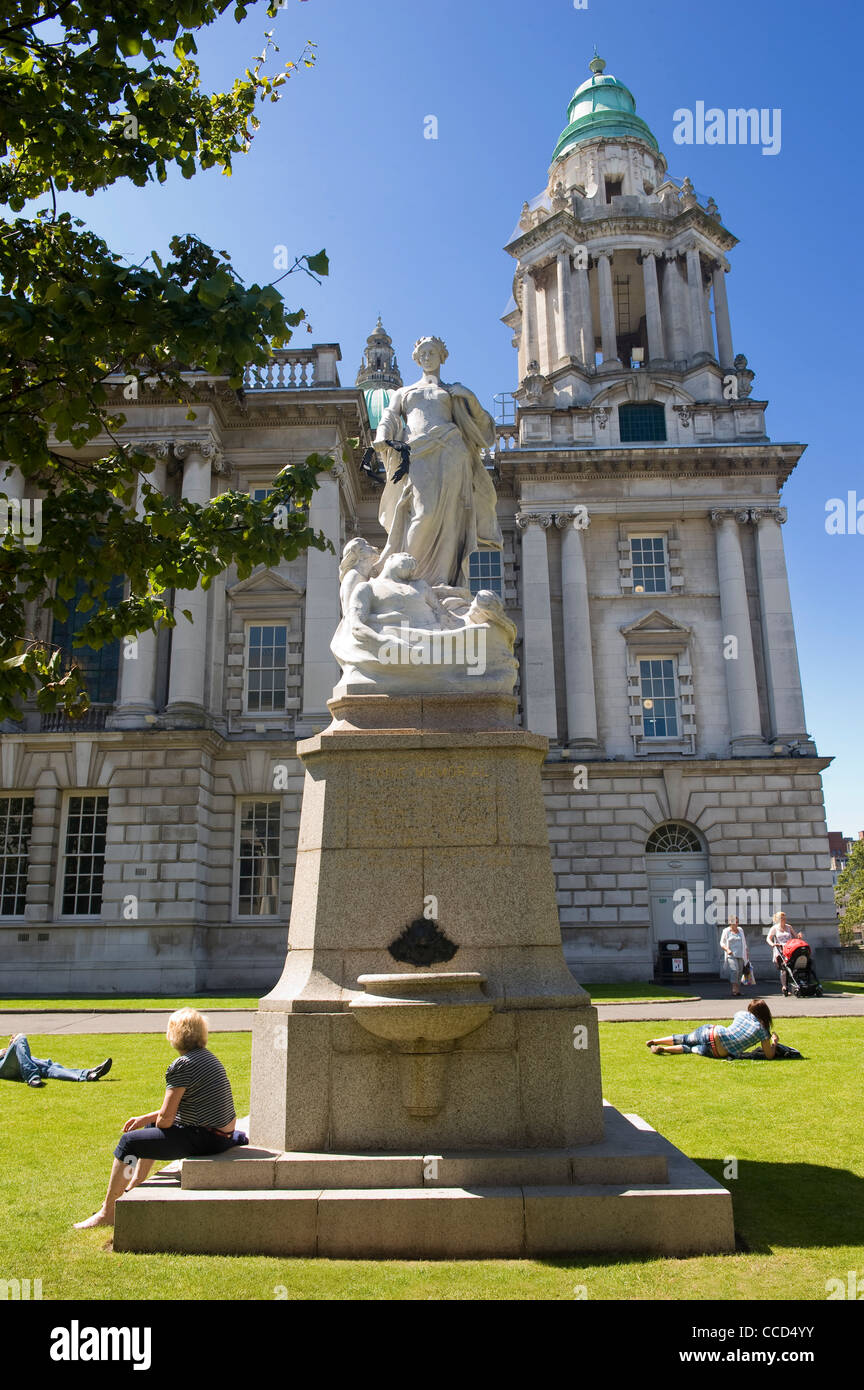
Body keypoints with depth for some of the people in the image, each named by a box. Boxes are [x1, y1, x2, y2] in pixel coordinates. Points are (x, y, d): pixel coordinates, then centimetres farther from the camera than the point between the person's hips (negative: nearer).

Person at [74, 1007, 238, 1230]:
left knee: (129, 1141, -2)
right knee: (152, 1126, 29)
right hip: (223, 1134, 10)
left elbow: (166, 1118, -15)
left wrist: (153, 1122, 7)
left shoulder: (181, 1066, -18)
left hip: (206, 1138, -10)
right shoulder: (207, 1057, 11)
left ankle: (107, 1212, 10)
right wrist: (145, 1118, 20)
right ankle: (133, 1188, 41)